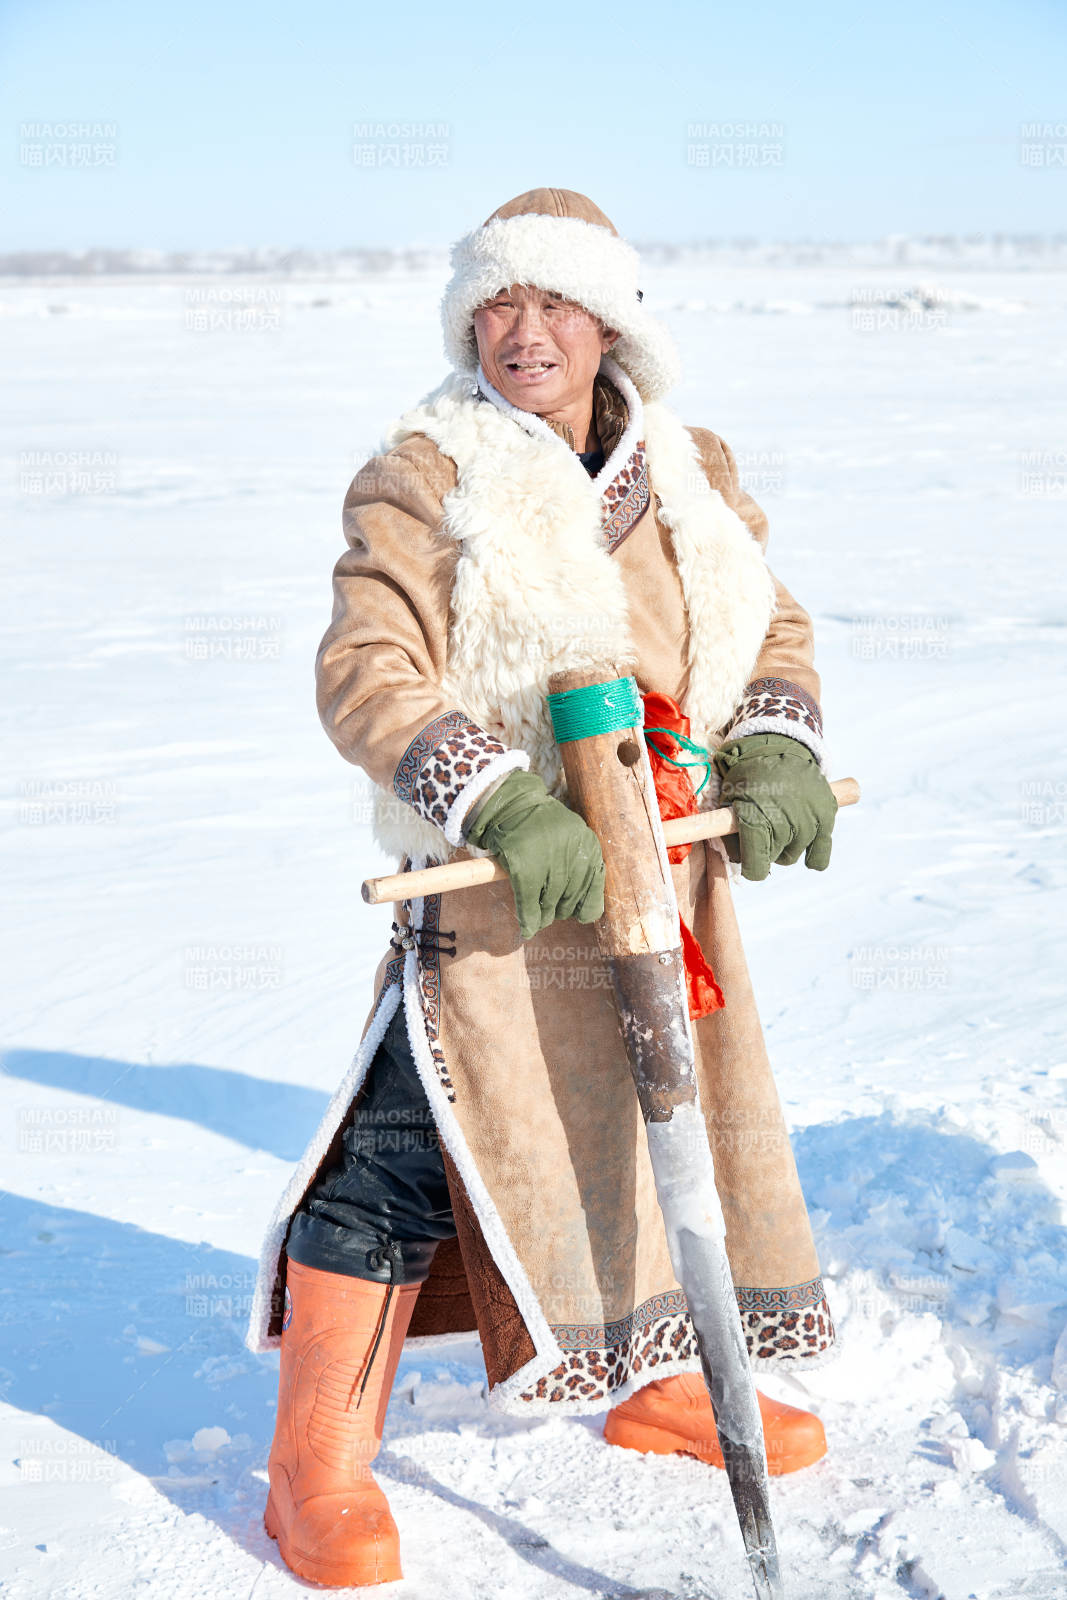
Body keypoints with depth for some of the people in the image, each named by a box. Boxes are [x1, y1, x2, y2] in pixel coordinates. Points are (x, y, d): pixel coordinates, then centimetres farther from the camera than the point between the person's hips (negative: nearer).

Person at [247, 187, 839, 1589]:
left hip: (667, 886, 6)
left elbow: (773, 632, 14)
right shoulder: (426, 477, -8)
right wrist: (503, 808, -29)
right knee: (399, 1156, -7)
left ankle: (656, 1381, 42)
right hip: (495, 897, -6)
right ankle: (320, 1466, 9)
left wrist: (775, 747, -8)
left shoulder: (693, 476, 10)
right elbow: (365, 673, -17)